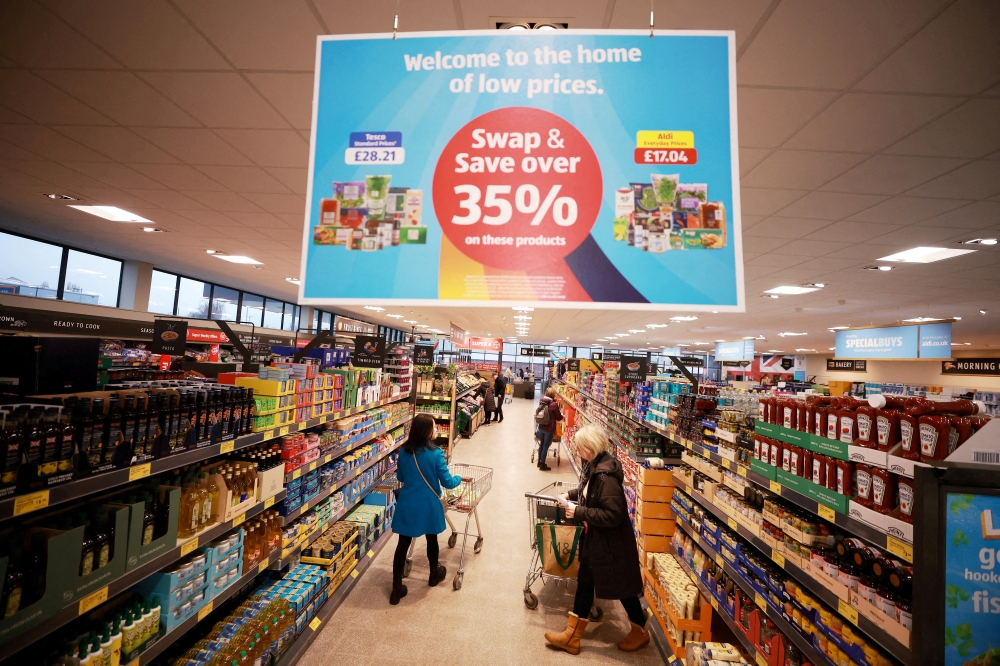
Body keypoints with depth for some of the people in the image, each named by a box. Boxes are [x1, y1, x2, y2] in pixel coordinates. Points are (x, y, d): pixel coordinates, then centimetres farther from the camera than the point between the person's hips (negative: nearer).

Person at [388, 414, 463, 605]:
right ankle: (434, 574, 42)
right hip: (428, 505, -2)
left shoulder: (404, 452, -4)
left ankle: (396, 589, 16)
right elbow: (447, 482, -14)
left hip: (407, 505, 3)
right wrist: (459, 478, 7)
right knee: (431, 539, 20)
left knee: (403, 544, 11)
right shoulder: (435, 453, -19)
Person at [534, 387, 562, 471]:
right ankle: (542, 465, 17)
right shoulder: (554, 404, -17)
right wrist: (562, 416, 14)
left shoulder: (541, 402, -1)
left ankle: (539, 462, 33)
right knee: (546, 446, 7)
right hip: (549, 429, -5)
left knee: (541, 445, 20)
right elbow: (558, 418, -8)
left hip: (541, 427, 5)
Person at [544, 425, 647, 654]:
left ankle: (640, 632, 42)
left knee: (622, 588, 14)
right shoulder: (594, 466, -2)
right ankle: (572, 636, 31)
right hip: (594, 538, 9)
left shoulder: (605, 474, -31)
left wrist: (579, 512, -27)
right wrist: (571, 495, 5)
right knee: (584, 582, 17)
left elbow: (614, 515, -31)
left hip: (610, 543, -9)